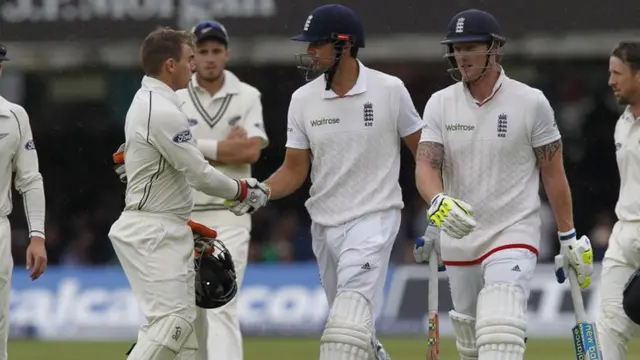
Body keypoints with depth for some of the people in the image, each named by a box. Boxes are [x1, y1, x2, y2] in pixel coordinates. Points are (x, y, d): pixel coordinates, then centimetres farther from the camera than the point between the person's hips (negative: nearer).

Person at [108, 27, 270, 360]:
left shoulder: (145, 103, 14)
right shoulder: (164, 111, -18)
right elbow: (199, 175, -18)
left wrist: (186, 226, 20)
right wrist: (244, 192, -2)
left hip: (164, 230, 10)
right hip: (153, 233, -10)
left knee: (183, 320, 10)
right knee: (170, 320, -14)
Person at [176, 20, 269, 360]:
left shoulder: (247, 97, 3)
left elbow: (251, 151, -10)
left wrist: (199, 149, -10)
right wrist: (225, 148, -10)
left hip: (230, 215, -3)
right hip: (184, 214, 3)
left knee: (221, 305, -15)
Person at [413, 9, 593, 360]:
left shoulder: (531, 103, -5)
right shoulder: (440, 104, 2)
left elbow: (553, 173, 1)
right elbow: (425, 164, -8)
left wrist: (569, 238, 1)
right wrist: (438, 201, -31)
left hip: (514, 236, -4)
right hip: (458, 239, 4)